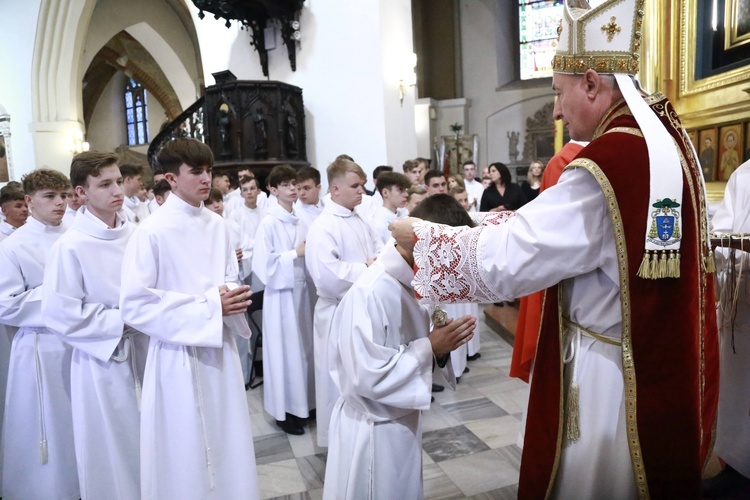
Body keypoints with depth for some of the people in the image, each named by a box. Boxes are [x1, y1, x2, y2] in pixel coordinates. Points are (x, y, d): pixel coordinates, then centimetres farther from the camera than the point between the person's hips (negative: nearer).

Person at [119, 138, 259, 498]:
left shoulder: (217, 225, 2)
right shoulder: (152, 232, -14)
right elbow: (134, 305, -16)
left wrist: (231, 298, -11)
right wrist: (208, 306, -19)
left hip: (220, 348, 5)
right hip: (179, 354, -5)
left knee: (228, 448, 16)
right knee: (185, 454, 10)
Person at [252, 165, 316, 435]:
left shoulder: (300, 221, 7)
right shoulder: (269, 223, -10)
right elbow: (264, 263, -15)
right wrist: (295, 254, -16)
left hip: (303, 289, 6)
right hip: (281, 292, -6)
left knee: (304, 348, 12)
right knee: (285, 350, 3)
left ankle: (304, 403, 28)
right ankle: (284, 410, 17)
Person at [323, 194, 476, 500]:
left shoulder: (410, 284, 0)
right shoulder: (369, 293, -28)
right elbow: (364, 376, -29)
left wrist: (439, 348, -11)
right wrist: (430, 348, -25)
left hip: (404, 423, 8)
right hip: (372, 431, -8)